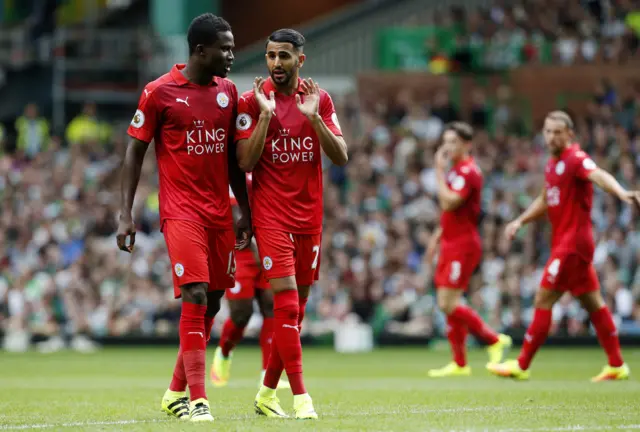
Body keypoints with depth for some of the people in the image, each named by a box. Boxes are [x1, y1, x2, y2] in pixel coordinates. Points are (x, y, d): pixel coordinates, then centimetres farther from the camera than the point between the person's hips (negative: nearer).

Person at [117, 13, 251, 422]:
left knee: (212, 302, 7)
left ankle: (176, 392, 21)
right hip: (181, 210, -6)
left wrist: (245, 212, 15)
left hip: (220, 213, 6)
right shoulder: (159, 92, -7)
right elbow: (135, 151, -2)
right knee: (195, 296, -17)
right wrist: (126, 214, -7)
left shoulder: (228, 91, 9)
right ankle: (198, 399, -17)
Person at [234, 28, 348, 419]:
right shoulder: (253, 101, -4)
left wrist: (313, 117, -14)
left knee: (297, 306, 8)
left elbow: (341, 157, -1)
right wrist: (266, 114, -19)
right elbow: (245, 162, -10)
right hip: (271, 214, -4)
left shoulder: (320, 99, 6)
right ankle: (300, 396, -15)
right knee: (286, 299, -14)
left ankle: (267, 393, 21)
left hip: (309, 215, 4)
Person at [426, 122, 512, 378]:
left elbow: (449, 203, -26)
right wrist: (437, 236, 24)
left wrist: (439, 170, -20)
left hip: (463, 244, -10)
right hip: (451, 244, 10)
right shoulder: (455, 170, 16)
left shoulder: (468, 171, -15)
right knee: (448, 305, 8)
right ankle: (459, 364, 13)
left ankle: (494, 340, 0)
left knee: (448, 304, -13)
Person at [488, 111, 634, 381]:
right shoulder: (553, 164, 13)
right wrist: (520, 221, 15)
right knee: (593, 303, 11)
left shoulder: (576, 159, -15)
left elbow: (599, 176, -35)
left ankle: (521, 366, 1)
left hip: (572, 243, -9)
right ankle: (617, 366, 15)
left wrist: (622, 193, -53)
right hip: (563, 241, 9)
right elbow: (544, 201, 27)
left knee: (543, 301, -6)